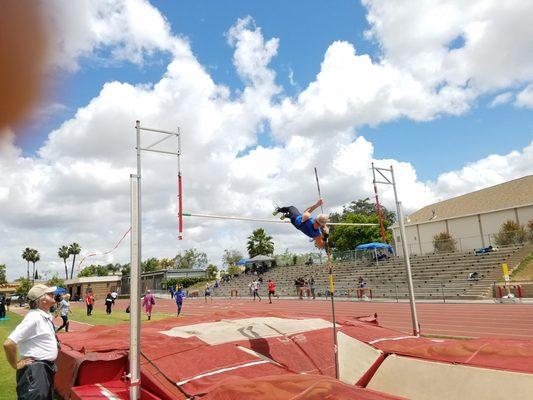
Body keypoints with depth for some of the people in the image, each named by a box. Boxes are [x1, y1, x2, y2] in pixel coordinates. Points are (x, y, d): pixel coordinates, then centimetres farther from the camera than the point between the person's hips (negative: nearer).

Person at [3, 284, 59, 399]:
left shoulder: (46, 316, 5)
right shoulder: (33, 318, -24)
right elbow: (8, 343, -28)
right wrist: (15, 365, -16)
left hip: (47, 367, 9)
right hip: (35, 369, -9)